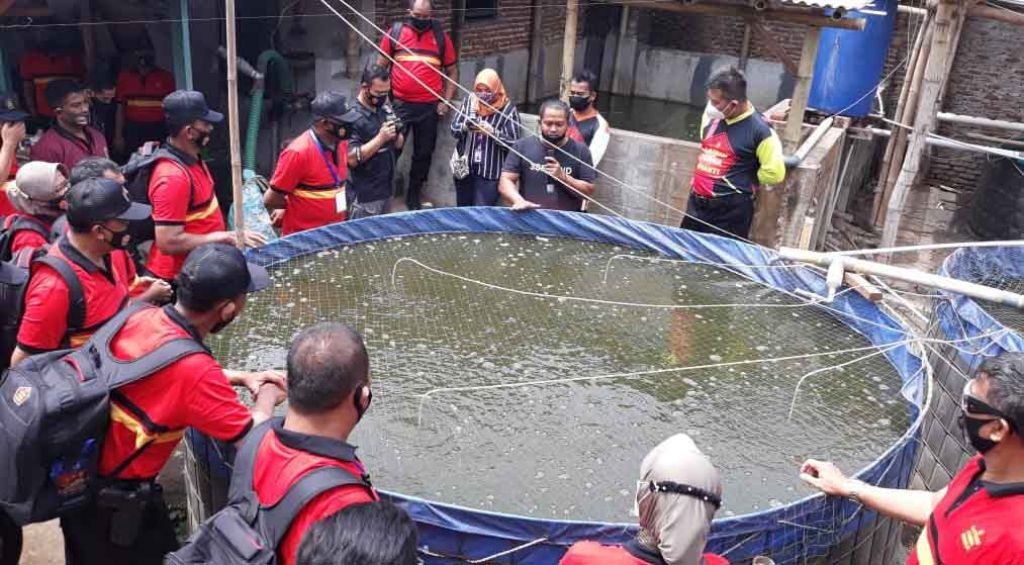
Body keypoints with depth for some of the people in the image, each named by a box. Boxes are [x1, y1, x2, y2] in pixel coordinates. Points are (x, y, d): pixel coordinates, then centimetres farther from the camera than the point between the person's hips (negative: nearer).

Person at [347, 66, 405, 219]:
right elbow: (352, 159, -22)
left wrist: (396, 135, -9)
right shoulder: (353, 116, -17)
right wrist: (380, 138, -26)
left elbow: (399, 145, 14)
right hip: (365, 197, -8)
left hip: (386, 190, 8)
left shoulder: (384, 109, 7)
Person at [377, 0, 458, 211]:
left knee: (423, 153, 10)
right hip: (399, 104, -1)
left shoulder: (441, 36, 2)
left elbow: (452, 71, 9)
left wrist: (446, 101, 0)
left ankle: (413, 195, 25)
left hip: (429, 107, 1)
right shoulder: (395, 31, 1)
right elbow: (380, 66, 8)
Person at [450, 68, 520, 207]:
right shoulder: (469, 102, 4)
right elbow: (453, 129, 3)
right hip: (464, 168, 5)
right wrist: (465, 127, -19)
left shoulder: (508, 109, -8)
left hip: (490, 173, -4)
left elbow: (513, 143, -13)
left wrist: (492, 132, -26)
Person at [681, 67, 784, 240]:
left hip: (731, 210, -7)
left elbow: (774, 173, -13)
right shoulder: (712, 115, 1)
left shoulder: (759, 130, -16)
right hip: (697, 202, 7)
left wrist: (743, 180, -2)